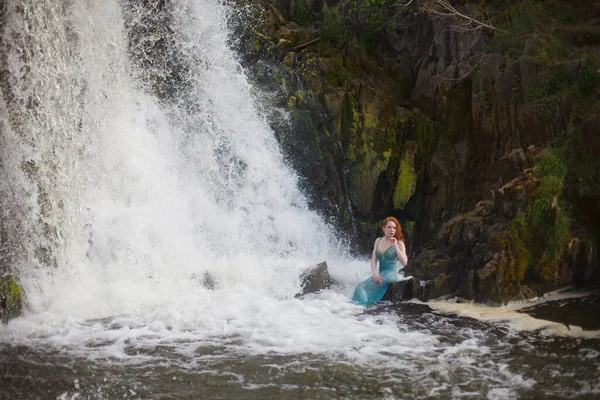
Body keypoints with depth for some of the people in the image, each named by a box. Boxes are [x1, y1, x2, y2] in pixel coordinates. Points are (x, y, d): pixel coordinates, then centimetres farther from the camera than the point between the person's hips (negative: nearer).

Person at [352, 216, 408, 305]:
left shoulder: (399, 243, -2)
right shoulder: (378, 241, 13)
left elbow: (404, 263, -13)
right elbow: (373, 259, 7)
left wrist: (395, 246, -18)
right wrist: (375, 273, -11)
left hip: (391, 274, -5)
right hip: (380, 275, 6)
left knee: (364, 287, -25)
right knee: (360, 287, -19)